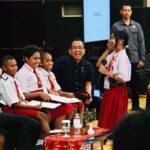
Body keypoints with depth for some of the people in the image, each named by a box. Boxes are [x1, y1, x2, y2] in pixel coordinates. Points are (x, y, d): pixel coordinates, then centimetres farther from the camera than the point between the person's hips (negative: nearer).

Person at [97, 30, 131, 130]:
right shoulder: (113, 54, 6)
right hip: (109, 90, 9)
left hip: (117, 91, -9)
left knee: (115, 122, 2)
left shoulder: (123, 57, -18)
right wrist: (107, 50, 6)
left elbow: (123, 79, -25)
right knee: (107, 120, 16)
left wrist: (107, 72, -18)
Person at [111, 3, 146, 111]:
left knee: (135, 84, 7)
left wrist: (142, 59, 0)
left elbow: (141, 43, 6)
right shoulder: (116, 26, 2)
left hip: (135, 60, 2)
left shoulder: (137, 26, 8)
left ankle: (135, 105, 17)